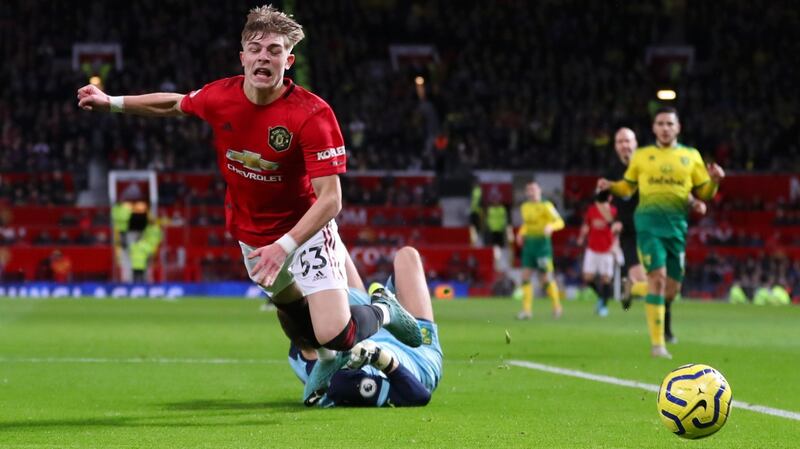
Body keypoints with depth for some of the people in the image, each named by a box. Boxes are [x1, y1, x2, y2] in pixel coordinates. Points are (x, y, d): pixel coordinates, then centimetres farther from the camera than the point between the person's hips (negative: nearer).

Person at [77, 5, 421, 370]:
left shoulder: (313, 114, -27)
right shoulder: (219, 97, -12)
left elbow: (330, 199, -28)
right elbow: (175, 105, 13)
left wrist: (285, 246, -37)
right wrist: (110, 103, 12)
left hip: (305, 229, -5)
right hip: (252, 237, 5)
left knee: (336, 336, -16)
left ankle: (382, 313, 16)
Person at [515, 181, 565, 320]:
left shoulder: (546, 206, -9)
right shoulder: (525, 207, 11)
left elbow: (560, 222, -15)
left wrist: (551, 226, -34)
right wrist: (521, 233, 12)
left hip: (542, 242, -6)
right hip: (529, 244, 6)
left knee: (546, 277, -5)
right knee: (525, 276, -1)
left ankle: (557, 306, 14)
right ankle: (527, 309, 2)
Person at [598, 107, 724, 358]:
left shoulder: (691, 156, 12)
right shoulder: (642, 156, 11)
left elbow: (704, 193, 13)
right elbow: (627, 187, 19)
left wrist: (714, 181, -7)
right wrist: (610, 186, 0)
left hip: (677, 225, 3)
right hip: (649, 222, -3)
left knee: (672, 288, 2)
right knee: (657, 277, -16)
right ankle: (657, 343, -15)